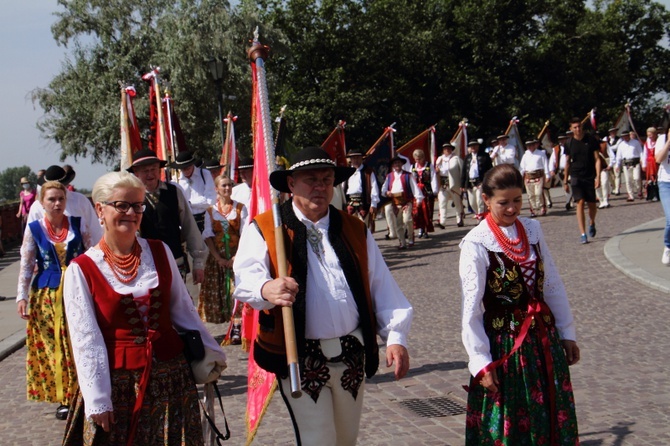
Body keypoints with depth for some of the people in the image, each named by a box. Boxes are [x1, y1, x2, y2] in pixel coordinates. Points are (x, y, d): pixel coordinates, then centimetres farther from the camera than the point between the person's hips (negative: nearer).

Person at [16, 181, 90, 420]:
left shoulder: (77, 224, 3)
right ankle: (63, 399, 10)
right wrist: (22, 297, -5)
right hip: (47, 296, 0)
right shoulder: (34, 229, 1)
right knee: (51, 347, 2)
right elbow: (26, 265, 2)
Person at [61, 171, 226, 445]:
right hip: (118, 383, -3)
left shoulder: (160, 252, 4)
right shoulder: (81, 270, -6)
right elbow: (86, 340, -8)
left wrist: (211, 352, 16)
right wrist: (97, 400, -11)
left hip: (172, 377, 3)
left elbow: (183, 309, 13)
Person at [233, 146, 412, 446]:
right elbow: (246, 277, -20)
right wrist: (266, 289, -43)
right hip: (300, 358, -4)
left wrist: (395, 337, -4)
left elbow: (382, 287, 7)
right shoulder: (263, 230, -3)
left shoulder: (355, 230, 10)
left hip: (353, 354, 4)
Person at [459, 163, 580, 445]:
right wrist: (481, 361, -14)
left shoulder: (532, 230, 3)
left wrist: (566, 332, 9)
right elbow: (471, 308, -13)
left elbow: (553, 285, 8)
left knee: (555, 419, 13)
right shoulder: (476, 244, -13)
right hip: (504, 343, -5)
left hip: (545, 338, 5)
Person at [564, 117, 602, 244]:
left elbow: (597, 159, -1)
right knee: (580, 203, -12)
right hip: (576, 177, 0)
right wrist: (565, 181, 12)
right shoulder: (569, 143, 2)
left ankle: (592, 223, 38)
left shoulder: (591, 140, -2)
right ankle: (583, 234, -11)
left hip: (590, 177, 0)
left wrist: (598, 177, -10)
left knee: (592, 205, 5)